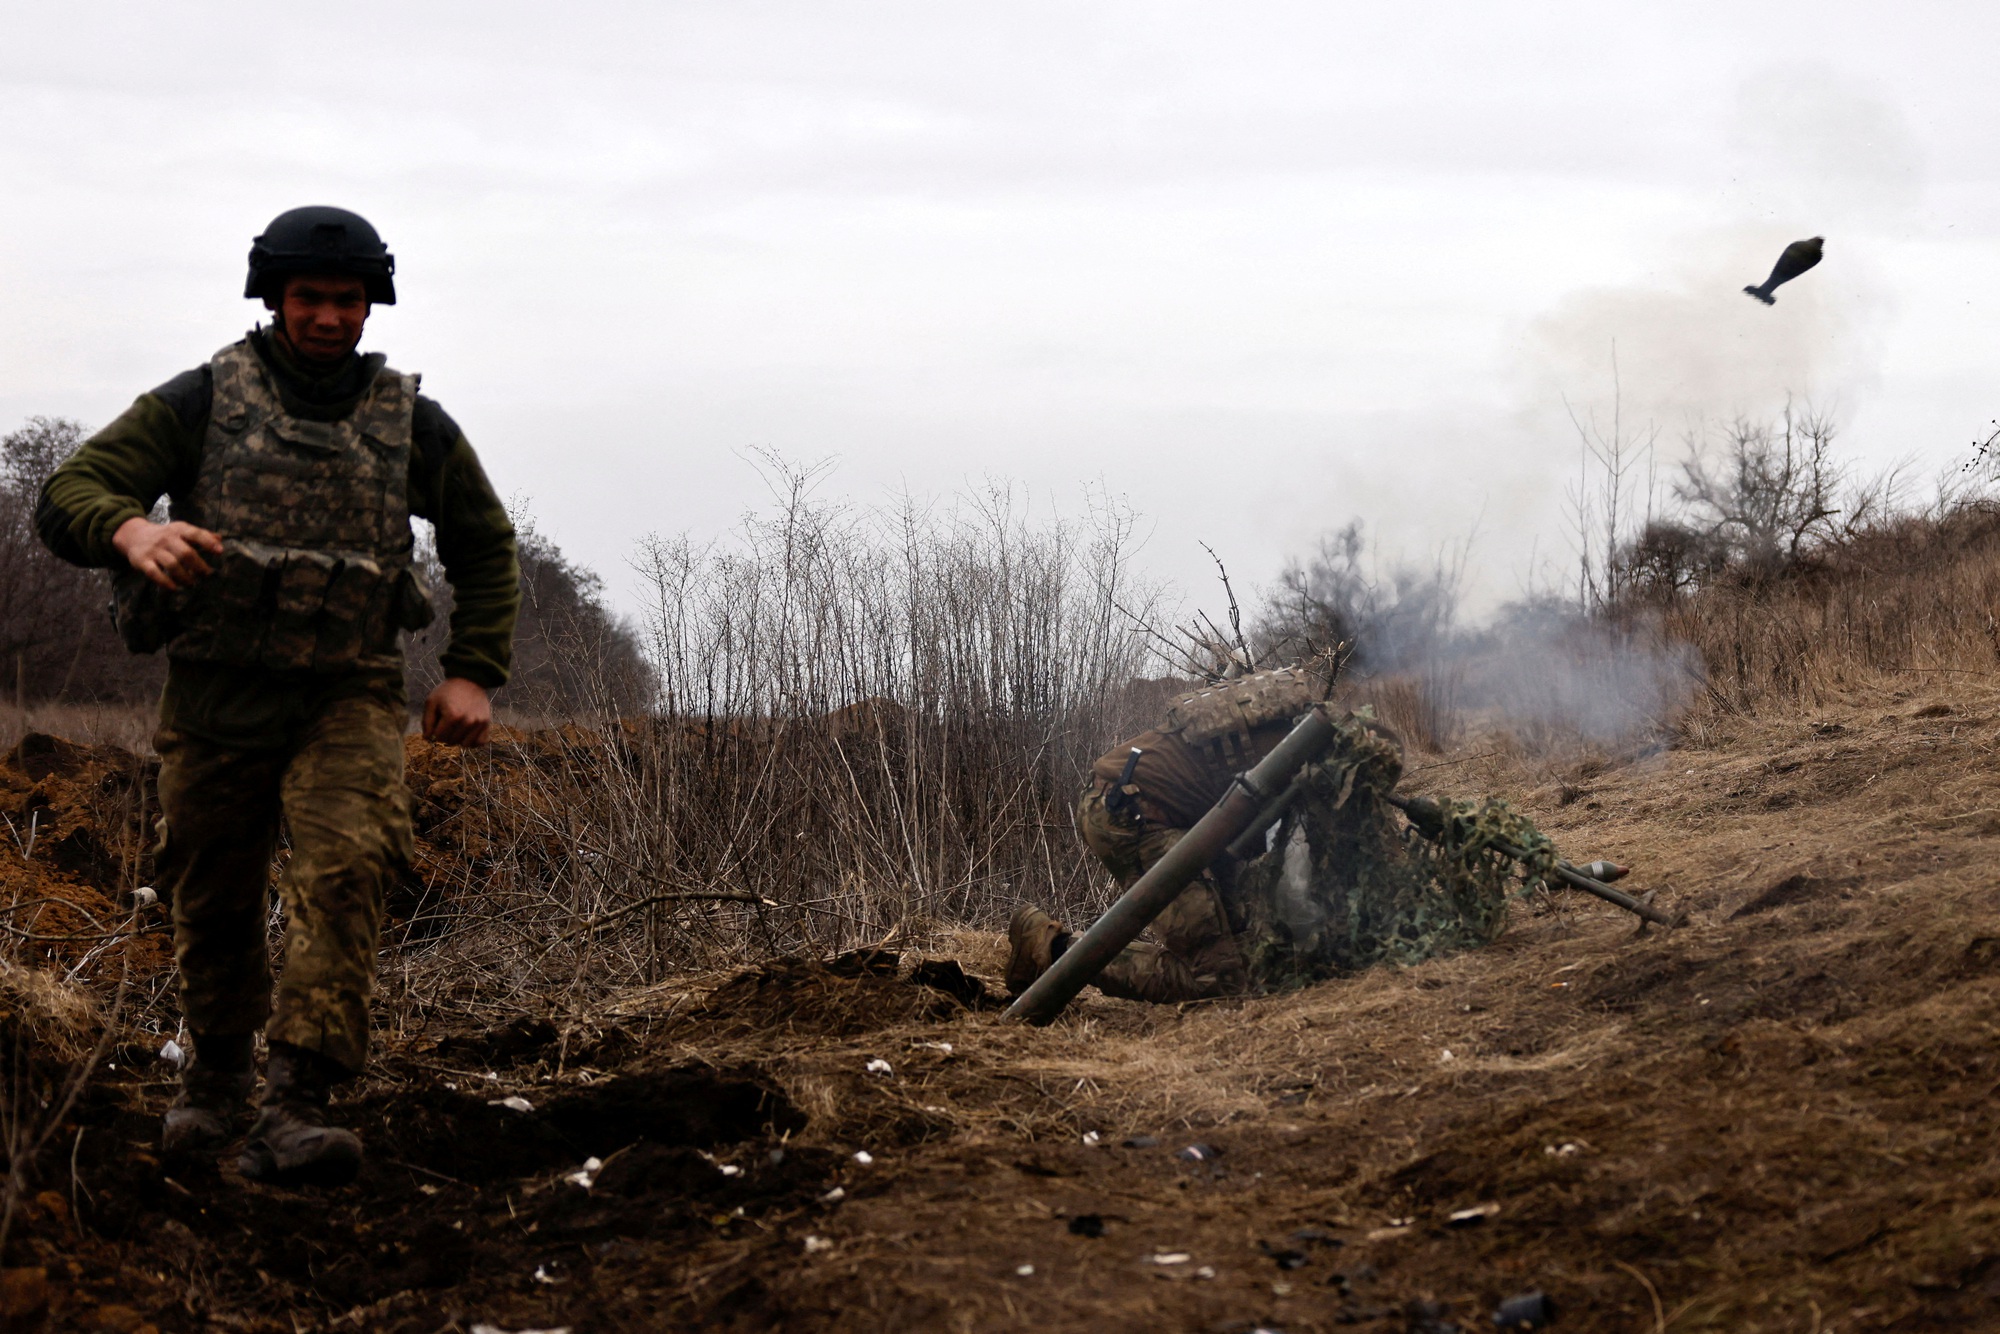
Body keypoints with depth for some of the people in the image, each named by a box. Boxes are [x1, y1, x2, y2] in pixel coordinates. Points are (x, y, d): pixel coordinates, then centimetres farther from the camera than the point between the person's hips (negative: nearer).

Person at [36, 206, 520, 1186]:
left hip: (347, 697, 0)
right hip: (216, 695, 0)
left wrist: (474, 673, 4)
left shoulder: (413, 426, 4)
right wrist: (133, 531, -34)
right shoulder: (201, 403, -2)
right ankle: (217, 1077, 38)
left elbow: (485, 548, 17)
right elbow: (68, 498, -10)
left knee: (346, 869, -23)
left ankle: (292, 1111, -28)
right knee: (214, 902, 11)